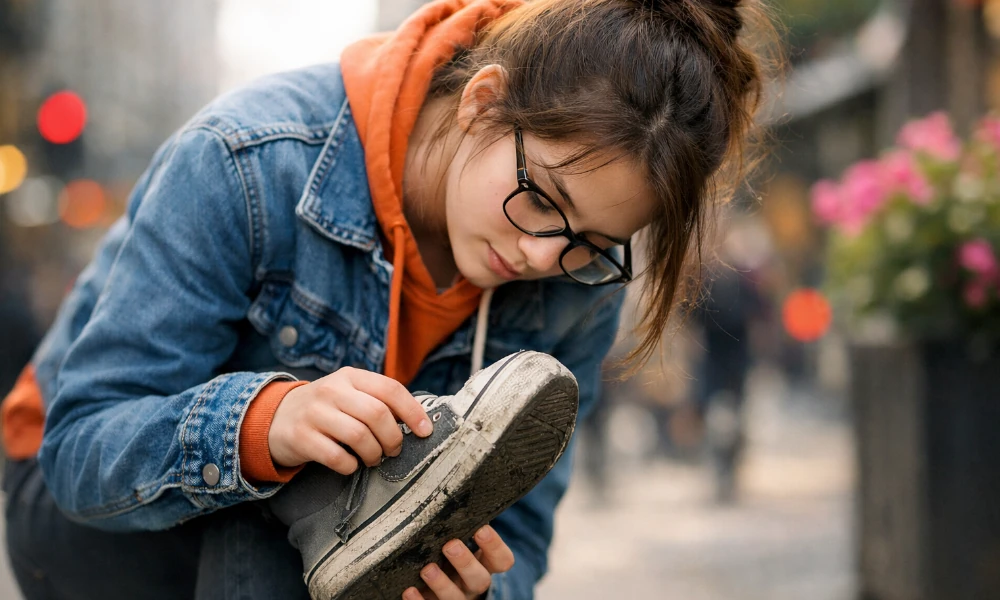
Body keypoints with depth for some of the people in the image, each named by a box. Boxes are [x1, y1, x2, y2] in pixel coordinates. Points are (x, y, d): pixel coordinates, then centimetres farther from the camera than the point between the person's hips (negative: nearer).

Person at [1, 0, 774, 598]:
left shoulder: (579, 286, -17)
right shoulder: (247, 164, -31)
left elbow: (512, 533, -12)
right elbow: (80, 449, -31)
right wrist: (266, 423, -52)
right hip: (96, 518, -3)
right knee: (266, 520, -36)